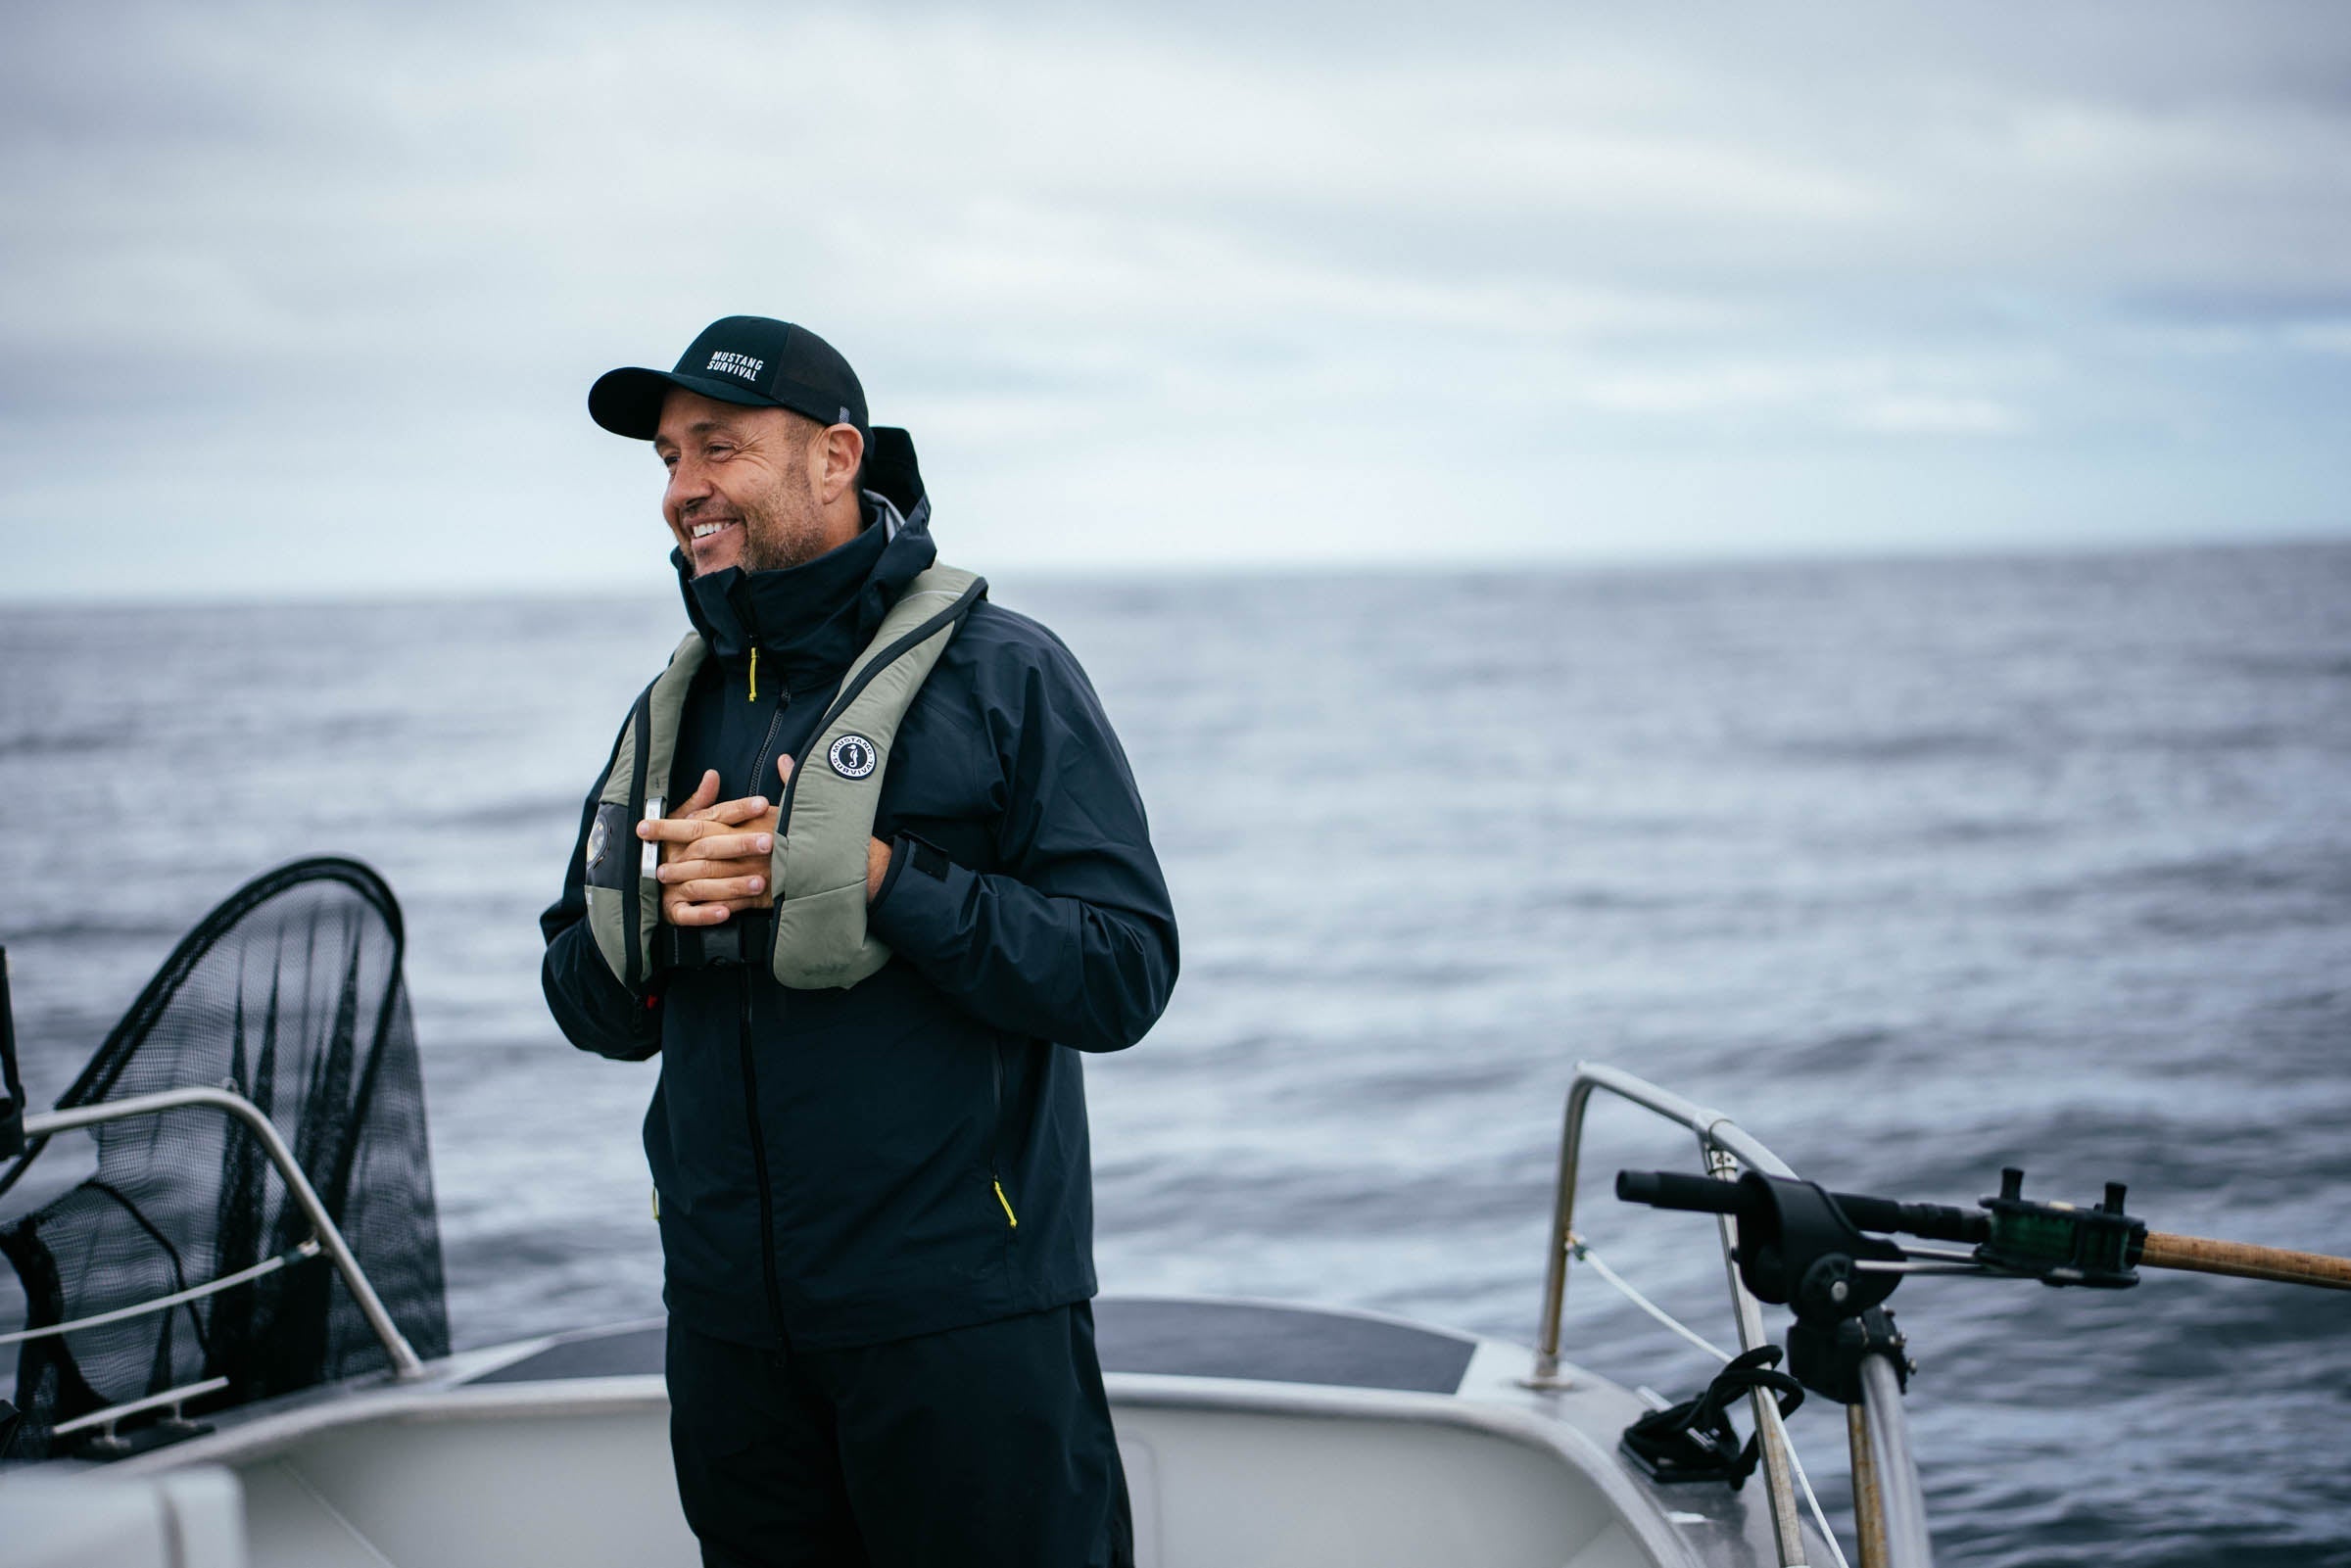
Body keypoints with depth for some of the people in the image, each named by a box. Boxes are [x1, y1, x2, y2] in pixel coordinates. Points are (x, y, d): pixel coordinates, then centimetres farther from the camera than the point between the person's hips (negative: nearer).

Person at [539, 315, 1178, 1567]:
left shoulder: (1001, 674, -5)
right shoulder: (675, 710, 13)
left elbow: (1124, 970, -13)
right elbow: (587, 1006, 15)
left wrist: (883, 880, -20)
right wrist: (656, 904, -6)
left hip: (959, 1316, -5)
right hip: (726, 1315, 6)